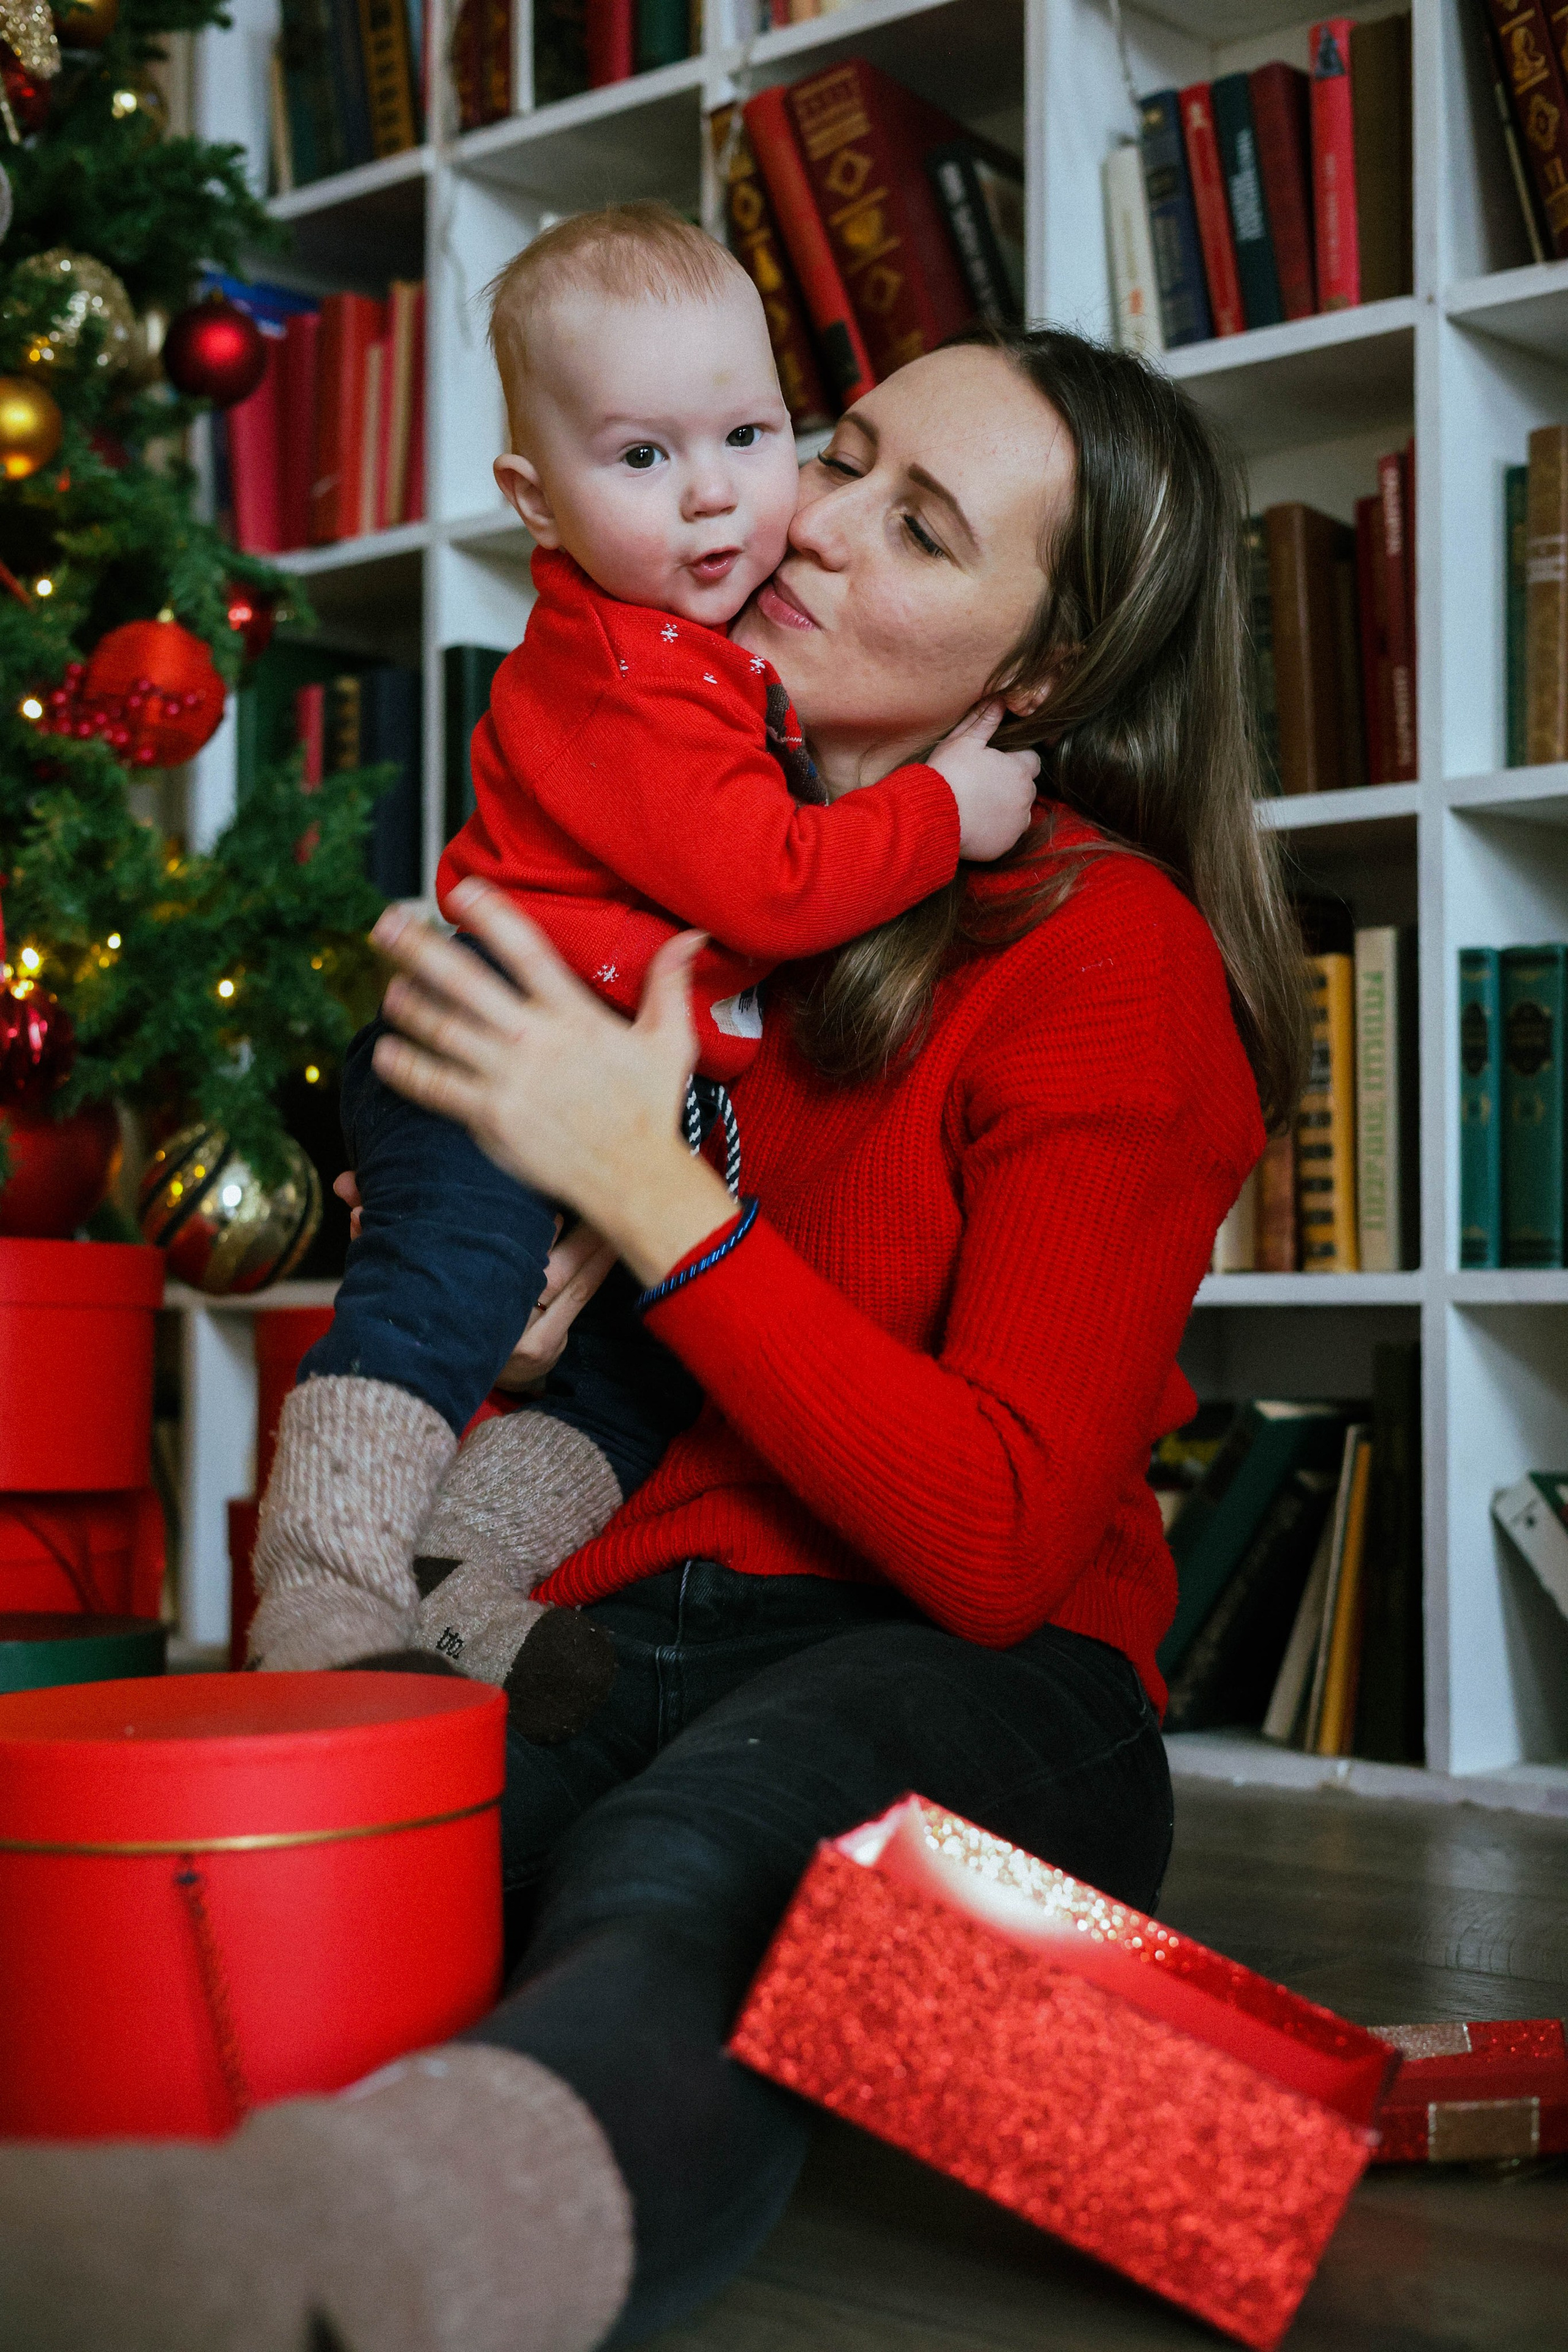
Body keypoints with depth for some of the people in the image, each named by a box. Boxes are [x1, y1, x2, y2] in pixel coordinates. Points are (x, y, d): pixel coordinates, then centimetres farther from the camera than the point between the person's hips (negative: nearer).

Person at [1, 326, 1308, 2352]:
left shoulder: (1114, 955, -3)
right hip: (627, 1643, 6)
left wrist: (649, 1191, -16)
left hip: (962, 1680, -6)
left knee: (683, 1872, -42)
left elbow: (1000, 1545, -12)